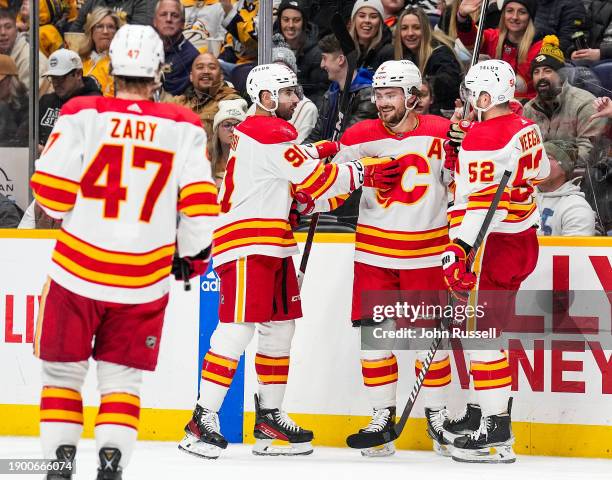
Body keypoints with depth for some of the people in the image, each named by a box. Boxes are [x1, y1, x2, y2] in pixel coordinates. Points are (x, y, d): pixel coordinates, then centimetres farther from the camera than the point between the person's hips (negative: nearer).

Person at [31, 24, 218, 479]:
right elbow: (200, 203, -3)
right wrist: (193, 255, 13)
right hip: (145, 280, 1)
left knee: (63, 368, 13)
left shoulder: (83, 114, -6)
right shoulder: (184, 127, 0)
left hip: (78, 270, -1)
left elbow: (51, 191, -6)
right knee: (122, 377, 11)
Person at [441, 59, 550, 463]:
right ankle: (485, 410, 30)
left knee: (482, 332, -7)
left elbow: (474, 201, -24)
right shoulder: (526, 128, 7)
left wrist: (456, 252, -25)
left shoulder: (483, 137, -19)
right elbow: (540, 172, 23)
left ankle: (497, 433, -9)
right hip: (525, 238, 9)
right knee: (483, 327, 21)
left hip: (497, 246, -9)